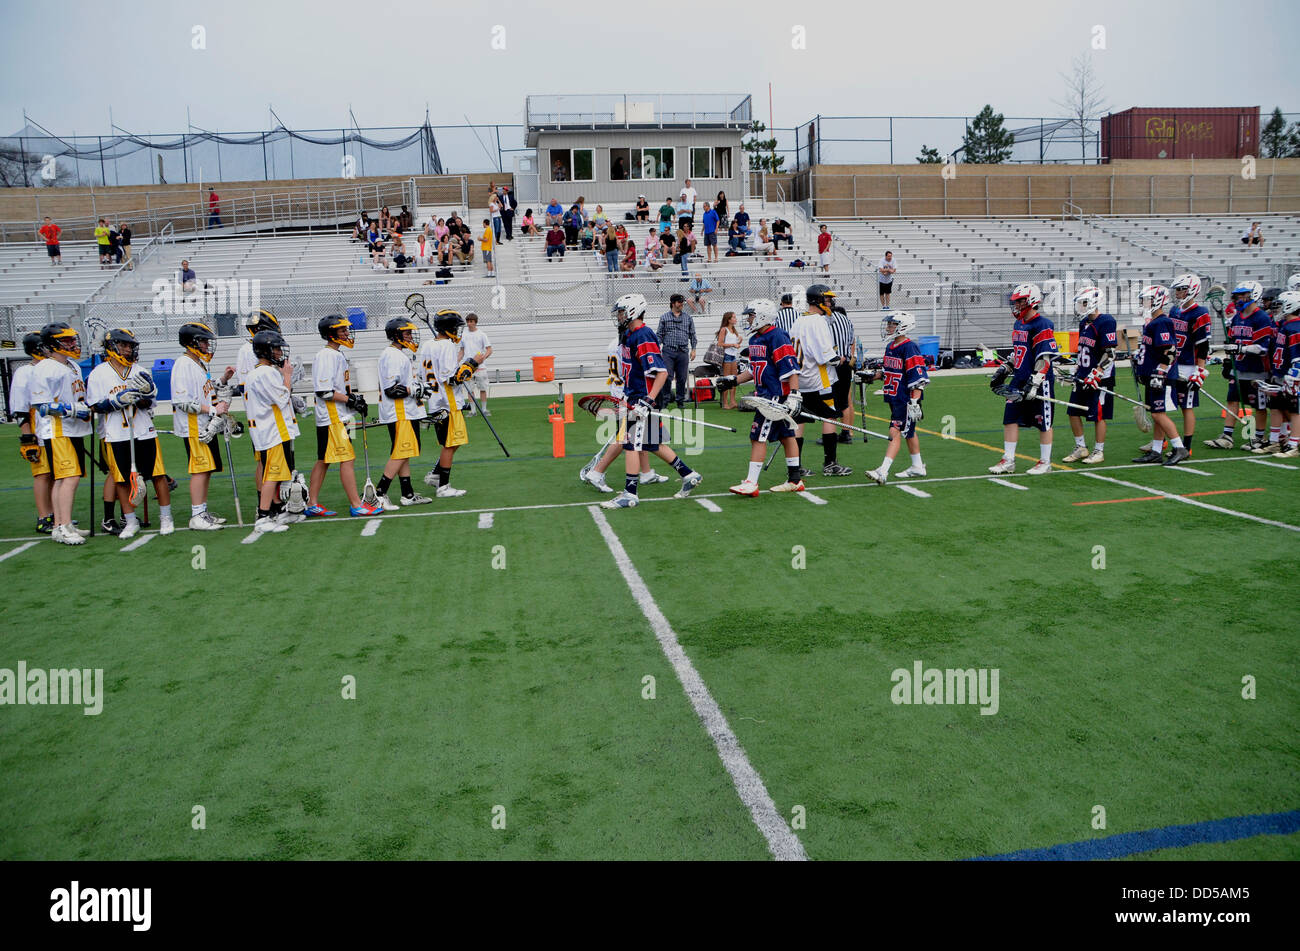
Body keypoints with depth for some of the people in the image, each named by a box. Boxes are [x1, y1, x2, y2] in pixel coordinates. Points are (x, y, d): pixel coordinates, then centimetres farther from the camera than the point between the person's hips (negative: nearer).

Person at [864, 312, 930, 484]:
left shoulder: (909, 347, -17)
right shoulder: (890, 347, 12)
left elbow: (919, 378, -20)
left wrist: (914, 402, -23)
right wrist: (872, 375, 7)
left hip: (906, 399, -9)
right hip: (894, 398, 10)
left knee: (896, 433, -13)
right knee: (908, 432, 18)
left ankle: (883, 471, -18)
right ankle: (918, 467, 31)